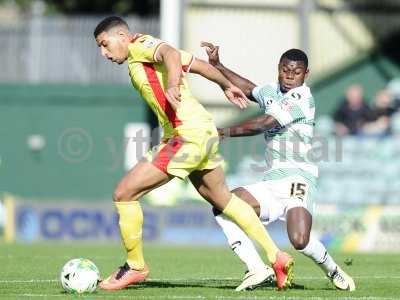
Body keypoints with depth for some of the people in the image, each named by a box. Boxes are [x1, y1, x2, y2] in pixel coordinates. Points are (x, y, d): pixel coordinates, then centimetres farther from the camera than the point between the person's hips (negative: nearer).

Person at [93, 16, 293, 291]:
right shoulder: (151, 50, 20)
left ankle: (135, 267, 4)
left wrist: (172, 86, -46)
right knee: (223, 199, 25)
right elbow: (199, 64, 28)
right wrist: (226, 85, 42)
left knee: (124, 193, -8)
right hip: (205, 132, 10)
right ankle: (277, 257, 28)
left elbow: (171, 54, -28)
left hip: (188, 135, -10)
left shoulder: (140, 45, -6)